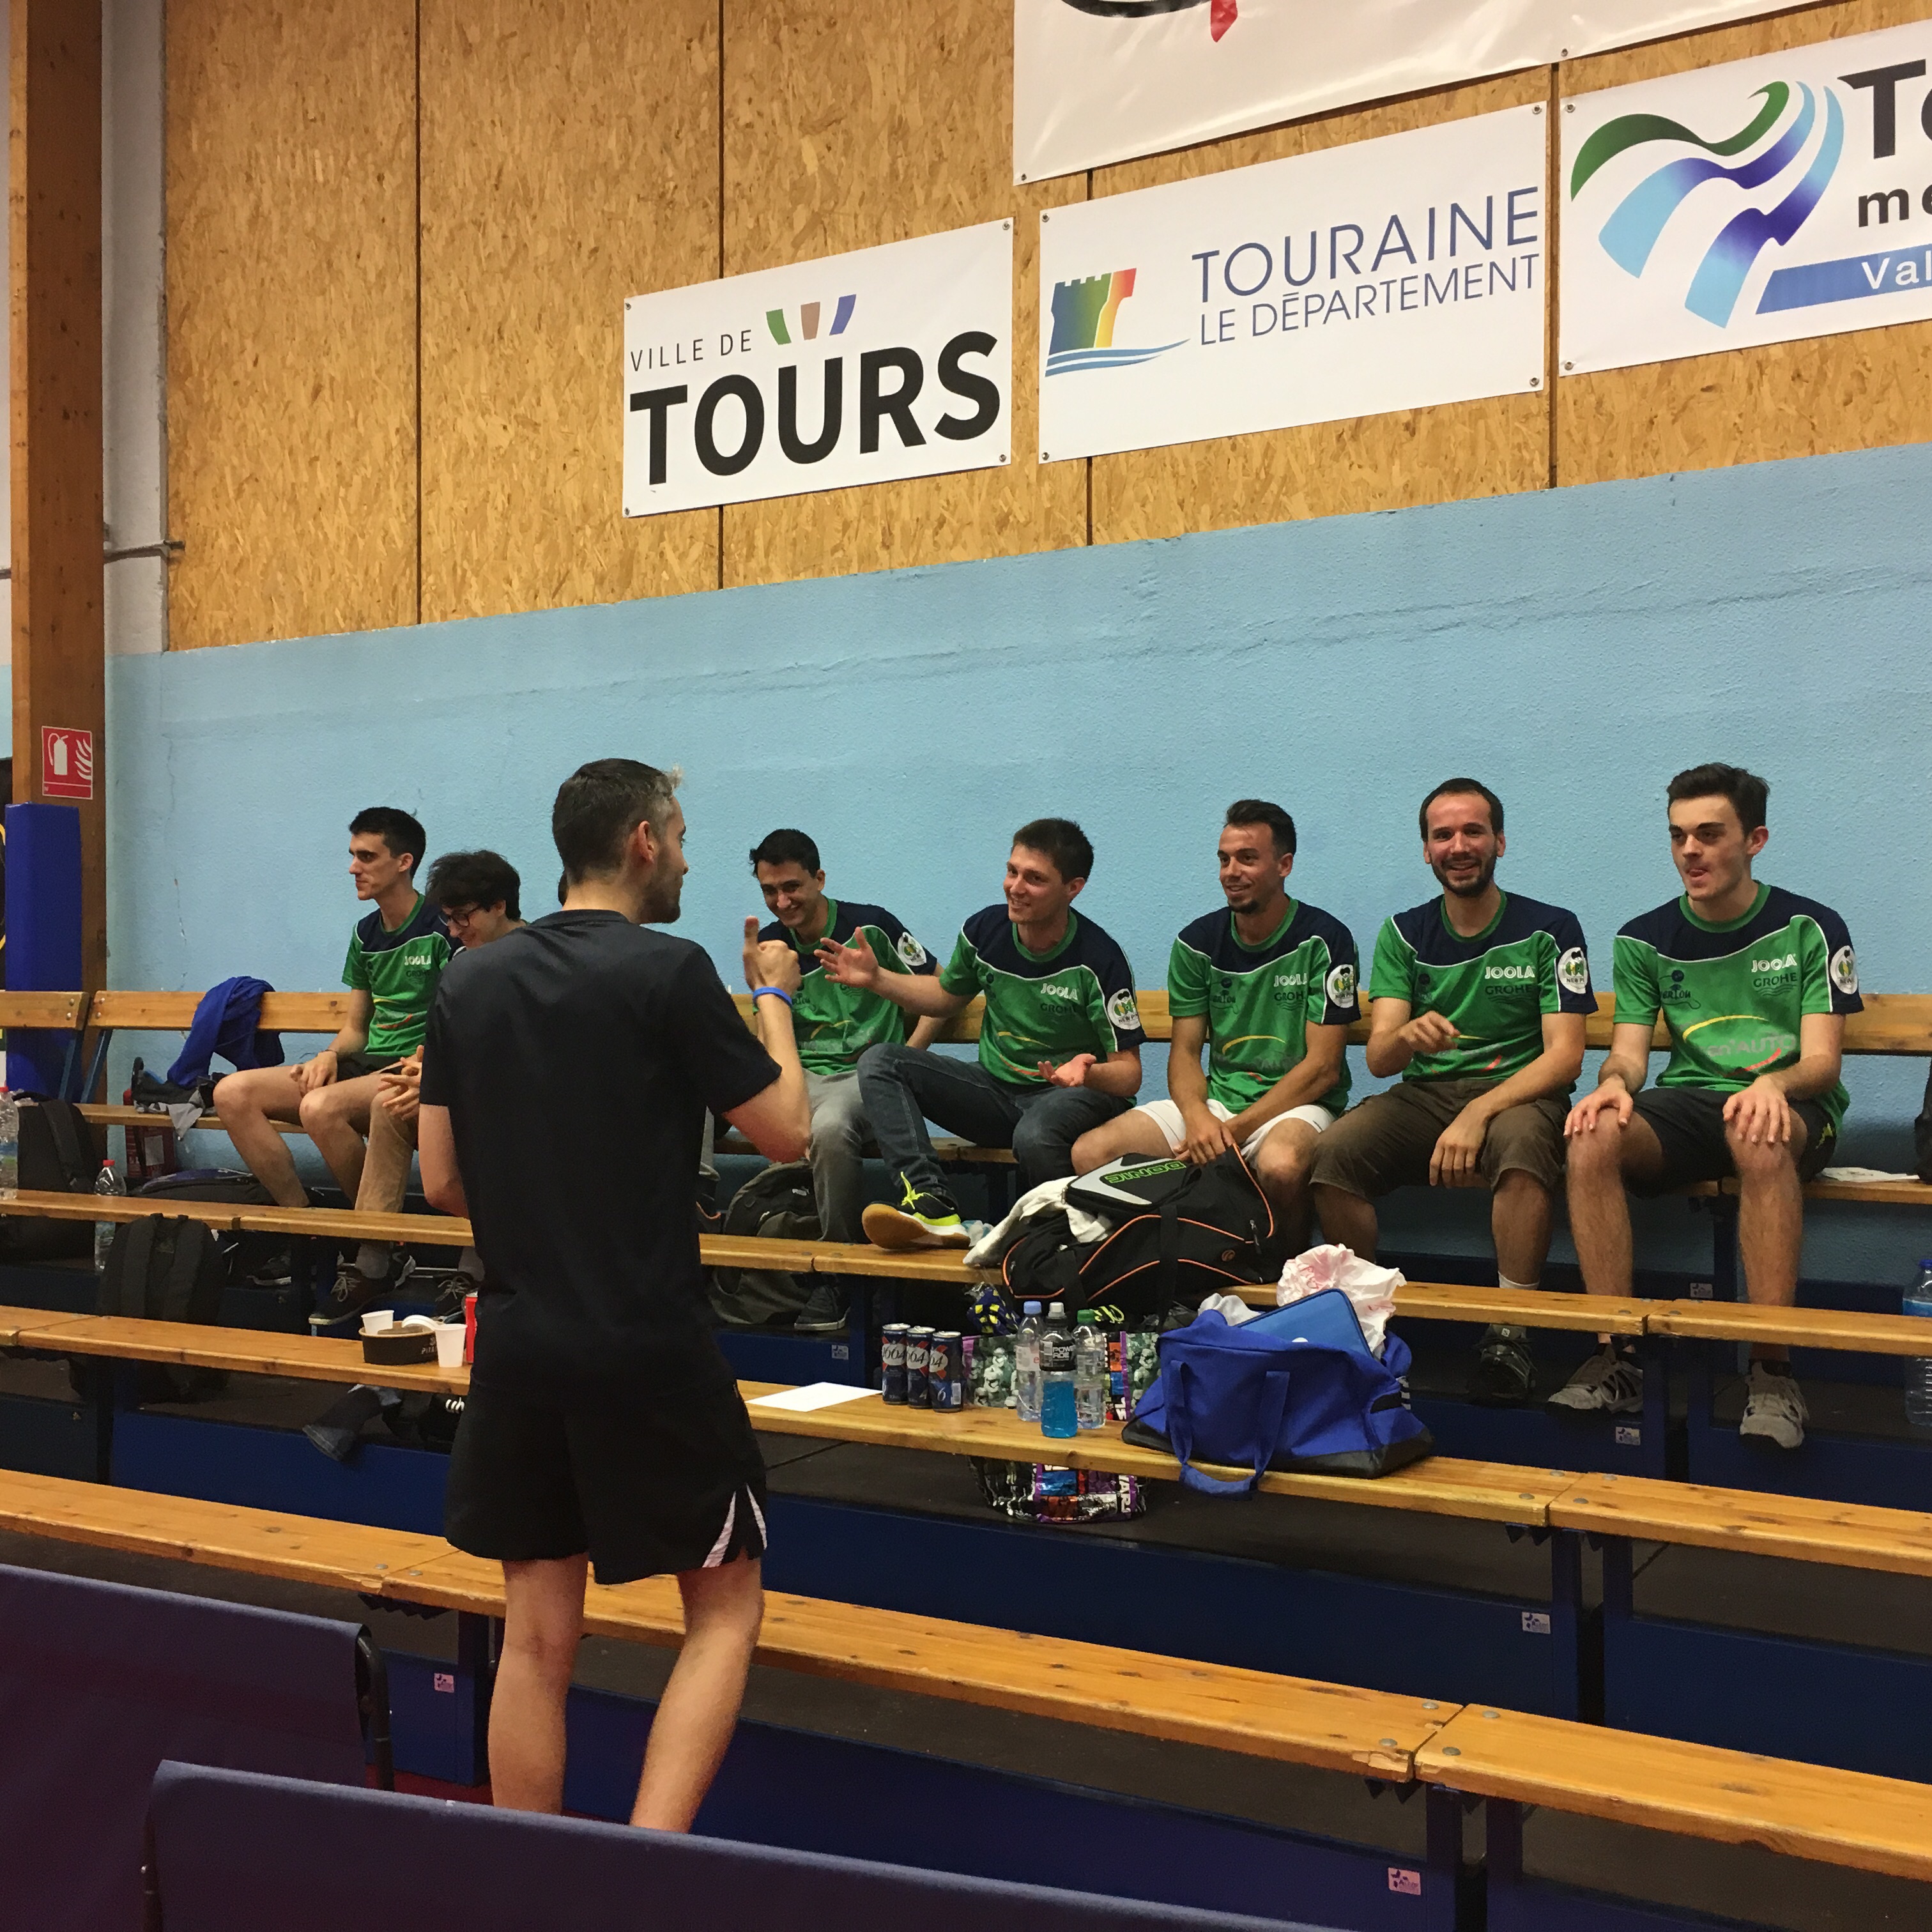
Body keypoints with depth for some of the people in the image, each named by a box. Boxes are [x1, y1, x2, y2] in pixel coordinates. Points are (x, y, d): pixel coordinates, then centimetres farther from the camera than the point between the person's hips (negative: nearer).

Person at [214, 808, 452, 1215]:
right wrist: (330, 1055, 0)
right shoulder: (365, 935, 17)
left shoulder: (442, 928, -7)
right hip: (369, 1063, 8)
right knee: (232, 1093, -8)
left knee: (321, 1107, -35)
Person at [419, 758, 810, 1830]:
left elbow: (441, 1183, 7)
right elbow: (787, 1133, -5)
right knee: (724, 1608, 10)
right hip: (650, 1350, -5)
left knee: (537, 1636, 14)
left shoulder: (468, 979, 5)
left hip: (517, 1345, 5)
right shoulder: (668, 969, -12)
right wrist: (774, 996, 8)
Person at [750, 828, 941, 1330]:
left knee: (829, 1129, -39)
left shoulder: (871, 926, 0)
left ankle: (835, 1274, -25)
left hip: (866, 1070, -4)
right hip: (800, 1076, 4)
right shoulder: (769, 946, 13)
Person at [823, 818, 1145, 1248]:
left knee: (1035, 1136, -43)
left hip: (1071, 1096, -6)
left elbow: (1129, 1074, -13)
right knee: (878, 1062, -13)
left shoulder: (1098, 960, -16)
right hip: (995, 1091, 6)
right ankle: (932, 1206, -32)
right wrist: (876, 980, 8)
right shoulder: (985, 930, -1)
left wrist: (1088, 1073, -35)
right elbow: (946, 997, 21)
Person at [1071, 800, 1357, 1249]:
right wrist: (1197, 1118, -17)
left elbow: (1323, 1067, -10)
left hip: (1296, 1104, -4)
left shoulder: (1324, 940, -6)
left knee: (1280, 1165, -40)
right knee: (1088, 1153, -17)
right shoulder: (1197, 942, 6)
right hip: (1215, 1099, 4)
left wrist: (1237, 1129, -17)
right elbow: (1185, 1052, 6)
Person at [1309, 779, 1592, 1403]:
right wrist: (1407, 1036, -26)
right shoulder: (1404, 934, 9)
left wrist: (1477, 1114, -22)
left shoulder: (1549, 930, 1)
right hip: (1423, 1096, 3)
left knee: (1523, 1141, -39)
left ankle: (1510, 1334, -25)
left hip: (1517, 1095, -3)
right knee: (1330, 1153, -27)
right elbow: (1378, 1058, 1)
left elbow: (1564, 1054, -7)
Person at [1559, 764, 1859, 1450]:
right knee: (1592, 1136, -31)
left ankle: (1771, 1373, -35)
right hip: (1687, 1104, 3)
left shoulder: (1810, 928, 2)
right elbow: (1629, 1053, 5)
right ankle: (1614, 1360, -28)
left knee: (1758, 1136, -41)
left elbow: (1823, 1060, -4)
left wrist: (1773, 1084, -29)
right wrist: (1614, 1083, -21)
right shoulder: (1645, 940, 11)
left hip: (1793, 1108, -3)